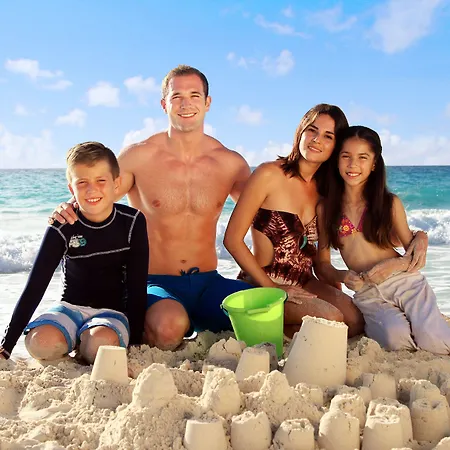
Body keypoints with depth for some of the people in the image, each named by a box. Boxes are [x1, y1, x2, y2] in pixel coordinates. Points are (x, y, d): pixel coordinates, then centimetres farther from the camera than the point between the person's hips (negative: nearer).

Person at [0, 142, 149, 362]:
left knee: (102, 343, -34)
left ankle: (83, 346, 1)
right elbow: (34, 287, -8)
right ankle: (72, 343, 3)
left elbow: (137, 286, -6)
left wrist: (134, 341, -10)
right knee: (41, 343, -31)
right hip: (70, 306, 1)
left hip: (112, 310, 0)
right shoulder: (63, 228, -11)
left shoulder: (132, 222, -10)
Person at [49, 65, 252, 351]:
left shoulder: (231, 163, 5)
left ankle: (196, 325, 4)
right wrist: (68, 210, -18)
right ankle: (142, 330, 0)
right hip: (156, 284, -3)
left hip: (208, 283, 3)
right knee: (169, 327, -37)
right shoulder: (139, 157, -3)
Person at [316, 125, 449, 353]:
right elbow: (323, 262, 8)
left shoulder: (390, 203, 3)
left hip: (405, 281, 1)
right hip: (367, 294, 0)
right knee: (397, 338, -31)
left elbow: (413, 251, 7)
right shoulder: (325, 208, 5)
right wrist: (342, 277, -13)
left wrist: (394, 265, -15)